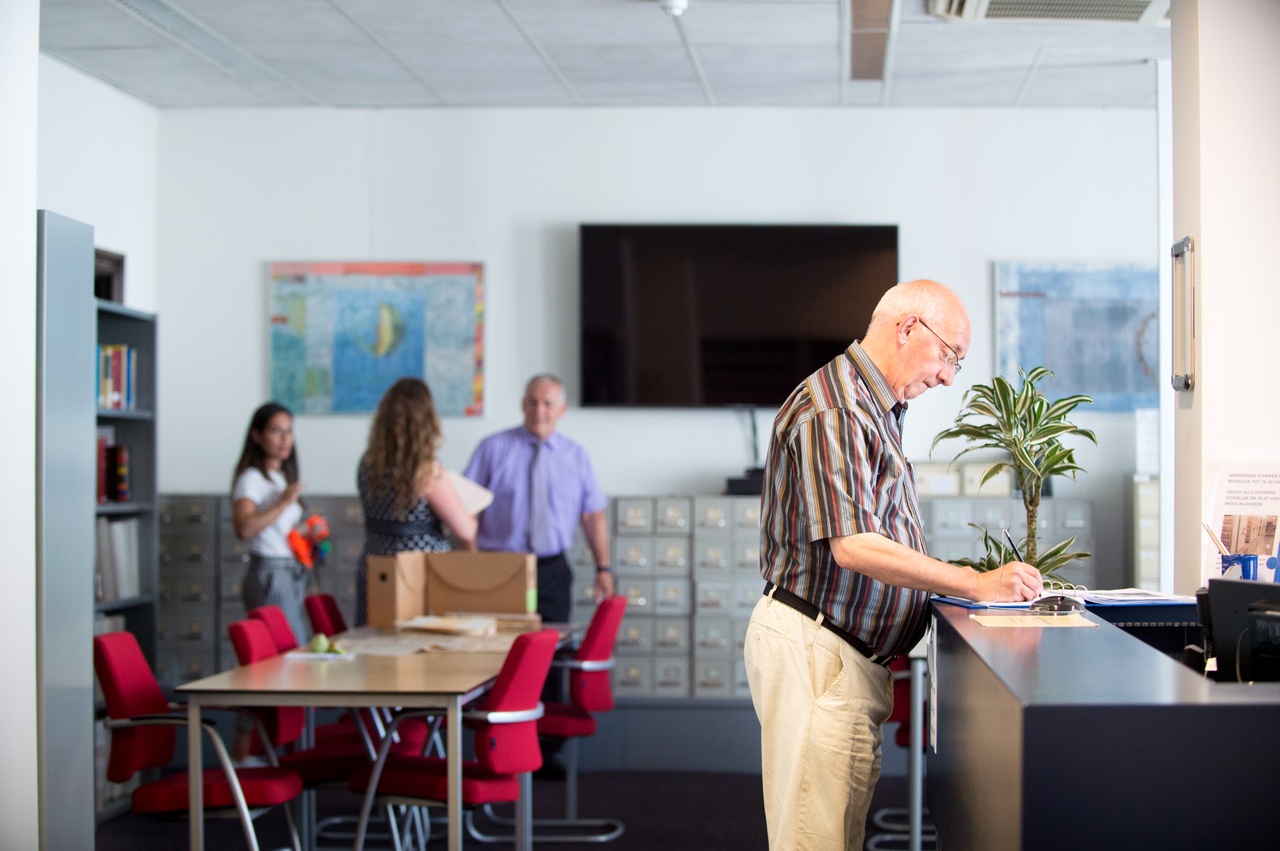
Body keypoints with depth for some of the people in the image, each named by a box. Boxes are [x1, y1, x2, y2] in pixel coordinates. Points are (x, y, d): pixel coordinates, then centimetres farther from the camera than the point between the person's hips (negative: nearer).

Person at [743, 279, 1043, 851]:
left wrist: (958, 578, 12)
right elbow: (853, 547, -23)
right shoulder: (832, 408, -15)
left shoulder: (876, 409, 19)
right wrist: (977, 585, -20)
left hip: (852, 658, 11)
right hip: (813, 649, -10)